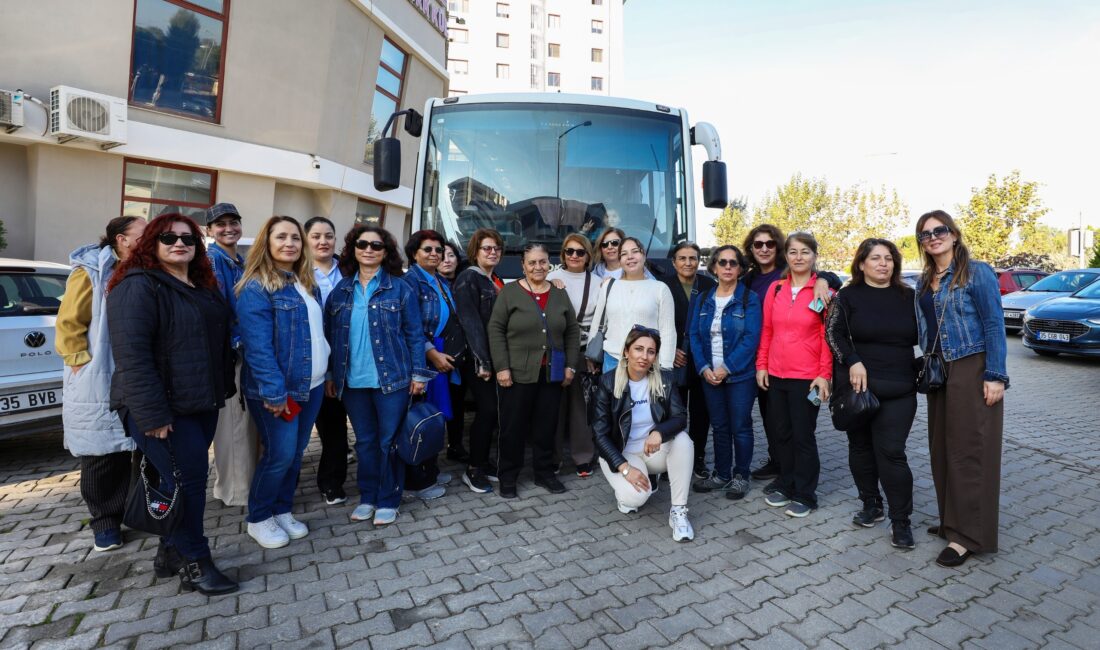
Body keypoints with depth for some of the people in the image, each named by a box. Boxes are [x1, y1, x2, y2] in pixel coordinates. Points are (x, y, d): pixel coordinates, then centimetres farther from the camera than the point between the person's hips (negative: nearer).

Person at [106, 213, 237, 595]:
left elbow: (220, 341, 21)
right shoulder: (137, 286, -13)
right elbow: (131, 353, -21)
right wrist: (152, 414, -24)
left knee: (187, 478, 14)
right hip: (161, 407, -8)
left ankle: (170, 553, 30)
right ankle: (194, 565, 12)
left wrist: (222, 389, 17)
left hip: (202, 404, 8)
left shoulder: (204, 287, 13)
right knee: (187, 479, -4)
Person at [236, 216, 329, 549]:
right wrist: (274, 392, -22)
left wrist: (326, 375, 11)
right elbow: (258, 346, -19)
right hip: (277, 389, -7)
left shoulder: (308, 285, 11)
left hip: (312, 384, 7)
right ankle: (258, 519, 23)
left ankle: (282, 510, 32)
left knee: (296, 453, 14)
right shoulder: (256, 288, -13)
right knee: (280, 454, 1)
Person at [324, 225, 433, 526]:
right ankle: (367, 497, 30)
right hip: (353, 380, 3)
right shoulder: (341, 290, 8)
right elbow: (330, 335, 10)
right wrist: (329, 375, 7)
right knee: (364, 441, 15)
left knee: (389, 441, 6)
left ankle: (388, 500, 21)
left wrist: (418, 373, -7)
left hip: (392, 378, -3)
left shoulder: (400, 289, -2)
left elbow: (414, 334, -3)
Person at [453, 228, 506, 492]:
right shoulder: (468, 278, -7)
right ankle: (472, 470, 8)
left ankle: (483, 462, 23)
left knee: (491, 410, 9)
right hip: (477, 358, -7)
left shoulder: (497, 281, 17)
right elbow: (471, 322, -16)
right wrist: (481, 361, -20)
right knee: (488, 410, -6)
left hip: (496, 357, 7)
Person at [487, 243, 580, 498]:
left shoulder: (560, 294, 9)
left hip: (552, 373, 4)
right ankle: (507, 477, 19)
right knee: (513, 426, 5)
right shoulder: (509, 292, -3)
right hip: (518, 373, -3)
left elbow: (572, 332, 12)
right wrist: (502, 367, -13)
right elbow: (495, 330, -7)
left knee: (547, 425, 11)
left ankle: (545, 472, 27)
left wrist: (570, 365, 4)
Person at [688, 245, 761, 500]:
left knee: (740, 427, 6)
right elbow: (694, 335, 3)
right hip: (709, 375, 4)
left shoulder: (749, 299, -4)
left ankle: (741, 476, 22)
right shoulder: (703, 300, 8)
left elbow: (751, 338, -13)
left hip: (740, 374, -4)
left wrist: (727, 368, -18)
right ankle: (721, 474, 26)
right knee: (719, 427, 13)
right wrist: (704, 368, -10)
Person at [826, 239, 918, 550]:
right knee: (860, 446, 11)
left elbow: (920, 335, 18)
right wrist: (853, 362, -17)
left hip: (898, 390, 0)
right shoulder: (847, 296, 3)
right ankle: (871, 505, 28)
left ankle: (900, 521, 7)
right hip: (856, 386, 0)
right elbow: (833, 332, -5)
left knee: (891, 452, -5)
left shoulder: (908, 297, 9)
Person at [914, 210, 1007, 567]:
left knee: (969, 449, -2)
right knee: (942, 448, 10)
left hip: (972, 370, -6)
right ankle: (952, 521, 24)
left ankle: (970, 535, 7)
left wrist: (995, 376, -16)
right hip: (938, 373, 7)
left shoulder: (977, 272, -7)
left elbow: (994, 325, -11)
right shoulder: (925, 281, 12)